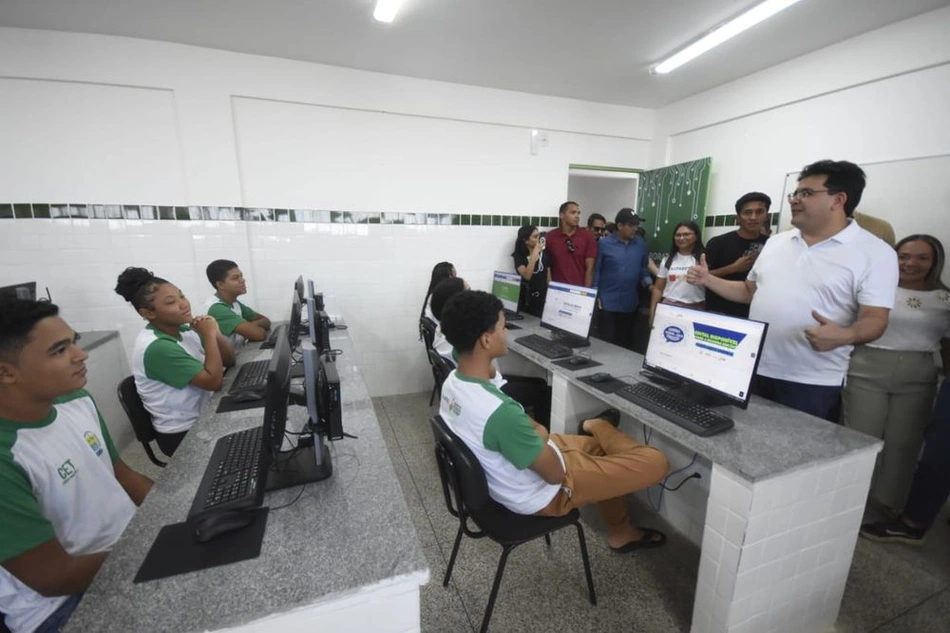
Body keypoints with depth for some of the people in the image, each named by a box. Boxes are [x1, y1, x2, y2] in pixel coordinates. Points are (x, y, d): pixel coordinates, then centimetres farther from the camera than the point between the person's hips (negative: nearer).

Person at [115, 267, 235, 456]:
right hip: (183, 433, -7)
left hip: (202, 416, 7)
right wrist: (209, 335, -20)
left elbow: (230, 360, 2)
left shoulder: (182, 329, 0)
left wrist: (214, 334, -16)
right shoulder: (156, 347, -24)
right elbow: (214, 382, -25)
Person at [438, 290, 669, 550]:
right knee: (656, 462, 2)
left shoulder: (451, 383, -11)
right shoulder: (500, 412, -40)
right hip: (541, 494, -8)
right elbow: (555, 473, -24)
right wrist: (541, 435, -7)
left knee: (604, 446, 23)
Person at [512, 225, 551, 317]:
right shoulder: (519, 256, -5)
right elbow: (527, 276, -22)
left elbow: (549, 278, 8)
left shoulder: (544, 254, 2)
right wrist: (534, 254, -22)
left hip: (543, 299, 2)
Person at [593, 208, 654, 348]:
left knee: (626, 342, 14)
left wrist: (650, 285, -1)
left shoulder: (641, 244, 4)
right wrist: (595, 296, -6)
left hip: (630, 303, 4)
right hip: (607, 303, -3)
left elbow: (644, 268, 13)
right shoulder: (604, 244, -6)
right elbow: (596, 271, -4)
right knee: (606, 341, 2)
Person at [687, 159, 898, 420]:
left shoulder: (875, 253, -5)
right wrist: (708, 280, 4)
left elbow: (874, 319, -11)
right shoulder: (776, 242, 10)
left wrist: (844, 336, -33)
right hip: (754, 369, 5)